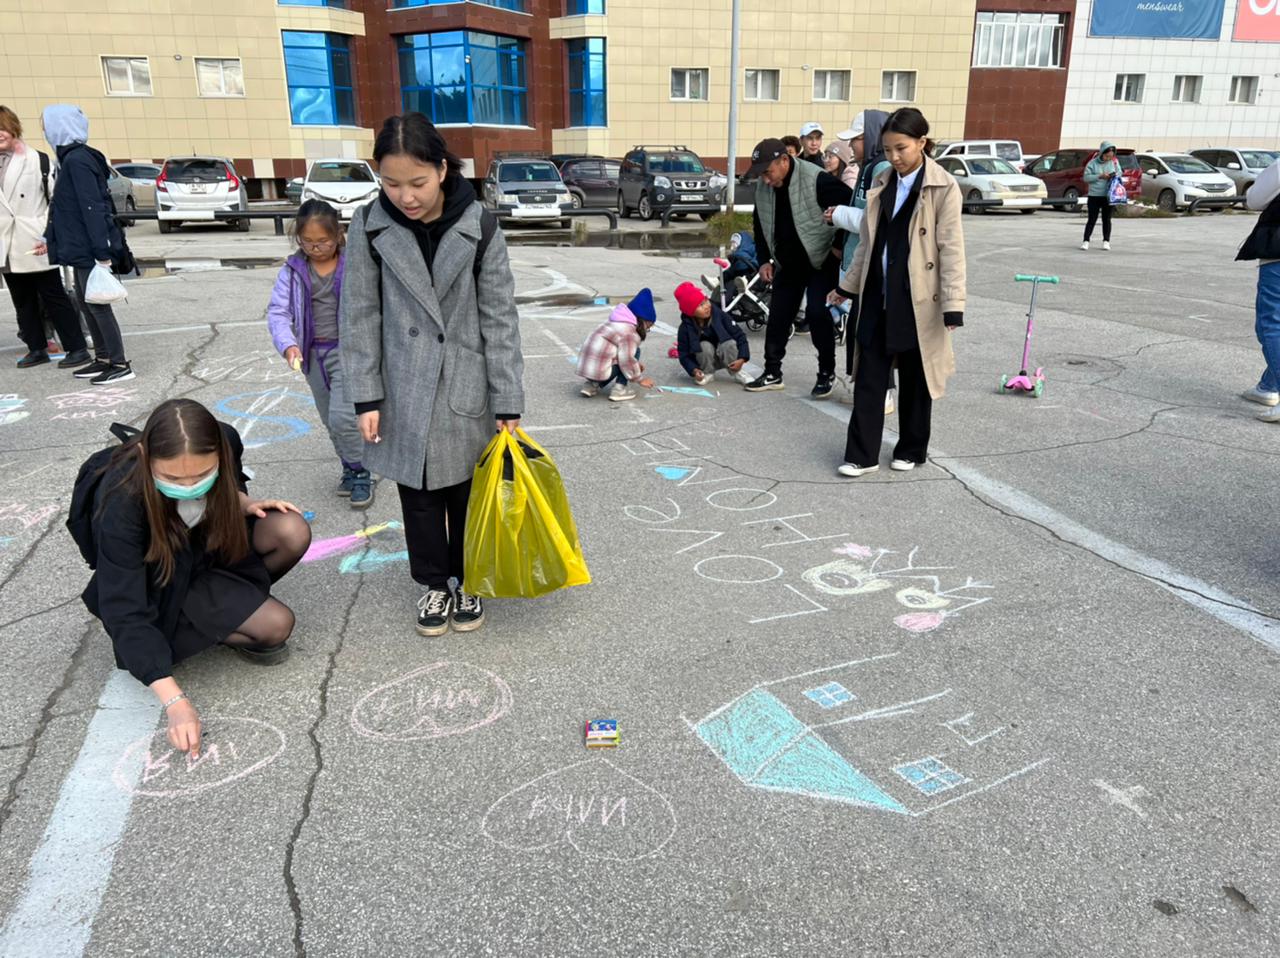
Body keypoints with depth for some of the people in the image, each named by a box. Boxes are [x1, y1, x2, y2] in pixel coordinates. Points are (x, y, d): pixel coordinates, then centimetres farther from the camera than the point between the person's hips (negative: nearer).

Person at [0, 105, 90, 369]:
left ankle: (77, 348, 3)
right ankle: (37, 348, 19)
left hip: (34, 245, -5)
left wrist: (48, 233, -14)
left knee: (54, 297, -2)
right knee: (23, 302, 11)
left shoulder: (38, 160, -3)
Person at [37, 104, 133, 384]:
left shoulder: (77, 160, -15)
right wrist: (49, 239, 26)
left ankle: (121, 365, 2)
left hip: (90, 250, -10)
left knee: (97, 304, -4)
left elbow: (93, 208, -21)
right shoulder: (71, 158, 14)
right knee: (86, 303, 14)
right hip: (81, 248, 10)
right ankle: (103, 359, 22)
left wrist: (102, 253, -24)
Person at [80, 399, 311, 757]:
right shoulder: (122, 501, -35)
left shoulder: (225, 441, -23)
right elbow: (125, 613, -33)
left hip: (211, 543, 5)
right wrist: (174, 700, -40)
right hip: (162, 580, -5)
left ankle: (233, 601, 1)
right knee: (276, 625, -26)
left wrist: (243, 503, -18)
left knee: (293, 533, -25)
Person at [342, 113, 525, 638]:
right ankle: (433, 583, 32)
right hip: (405, 391, 1)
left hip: (466, 388, -1)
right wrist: (366, 397, -5)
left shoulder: (480, 228, -9)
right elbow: (360, 316, -1)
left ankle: (466, 580, 33)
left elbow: (500, 318, -7)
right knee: (418, 494, 12)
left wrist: (507, 402, -8)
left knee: (467, 491, 12)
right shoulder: (369, 228, -6)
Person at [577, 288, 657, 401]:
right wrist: (640, 379, -9)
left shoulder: (614, 323, 18)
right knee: (635, 352, 1)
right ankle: (619, 389, -4)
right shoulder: (629, 332, -13)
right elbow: (626, 358, -20)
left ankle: (592, 385, 16)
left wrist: (636, 364, 22)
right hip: (600, 372, -9)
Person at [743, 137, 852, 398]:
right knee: (778, 316, 7)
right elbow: (761, 226, 12)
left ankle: (827, 372, 3)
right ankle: (772, 372, 20)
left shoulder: (817, 180, -24)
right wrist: (764, 259, 4)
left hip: (823, 261, -6)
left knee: (817, 313, -14)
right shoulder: (763, 188, -3)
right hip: (788, 264, 6)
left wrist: (840, 245, -17)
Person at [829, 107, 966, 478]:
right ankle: (862, 455, 11)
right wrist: (848, 285, 18)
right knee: (869, 378, 4)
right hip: (877, 297, 5)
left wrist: (953, 305, -18)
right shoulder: (882, 184, 9)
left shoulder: (943, 188, -8)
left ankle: (911, 449, 25)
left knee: (914, 380, 8)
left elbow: (952, 249, -12)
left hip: (917, 300, -5)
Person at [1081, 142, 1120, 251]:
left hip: (1108, 196, 2)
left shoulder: (1114, 162, 3)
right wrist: (1099, 176, -20)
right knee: (1092, 219, -2)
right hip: (1094, 196, -2)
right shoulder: (1093, 163, -6)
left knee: (1106, 219, 7)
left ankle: (1106, 241, 13)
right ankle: (1086, 241, 2)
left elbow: (1120, 172, 14)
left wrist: (1115, 175, -9)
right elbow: (1086, 177, -9)